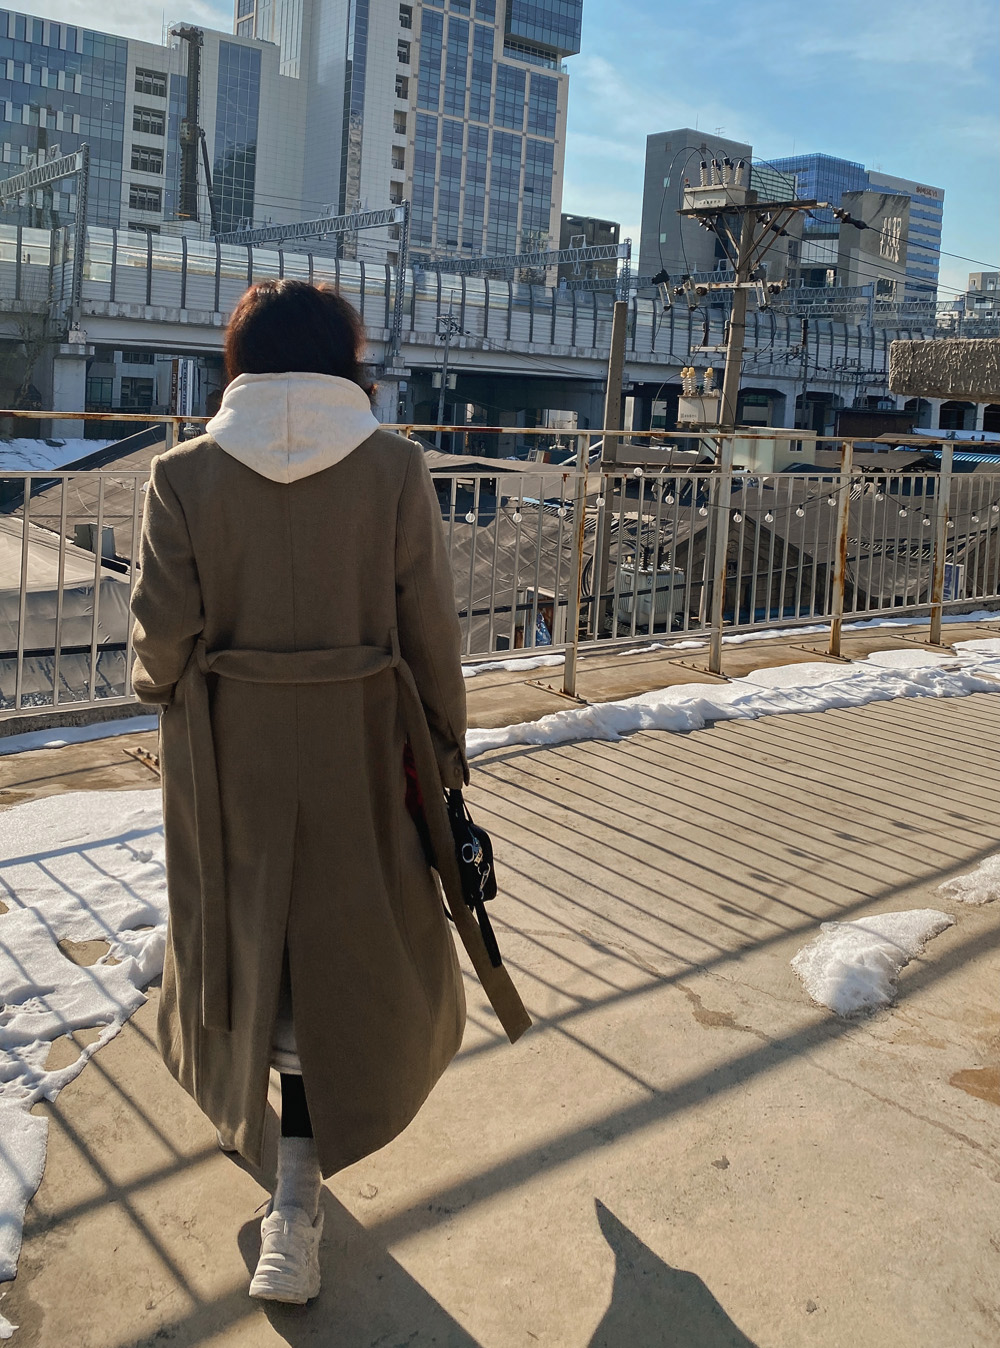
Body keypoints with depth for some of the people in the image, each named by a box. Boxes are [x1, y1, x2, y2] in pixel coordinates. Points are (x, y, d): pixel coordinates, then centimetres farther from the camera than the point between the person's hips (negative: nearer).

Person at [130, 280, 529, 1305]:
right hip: (358, 749, -1)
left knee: (246, 936, 22)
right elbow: (428, 629, -7)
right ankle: (297, 1194, 10)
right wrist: (443, 752, 4)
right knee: (346, 949, 12)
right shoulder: (394, 467, -8)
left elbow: (164, 634, -10)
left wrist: (162, 686, 13)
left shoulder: (184, 474, -8)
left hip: (228, 755, 1)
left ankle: (247, 1101, 46)